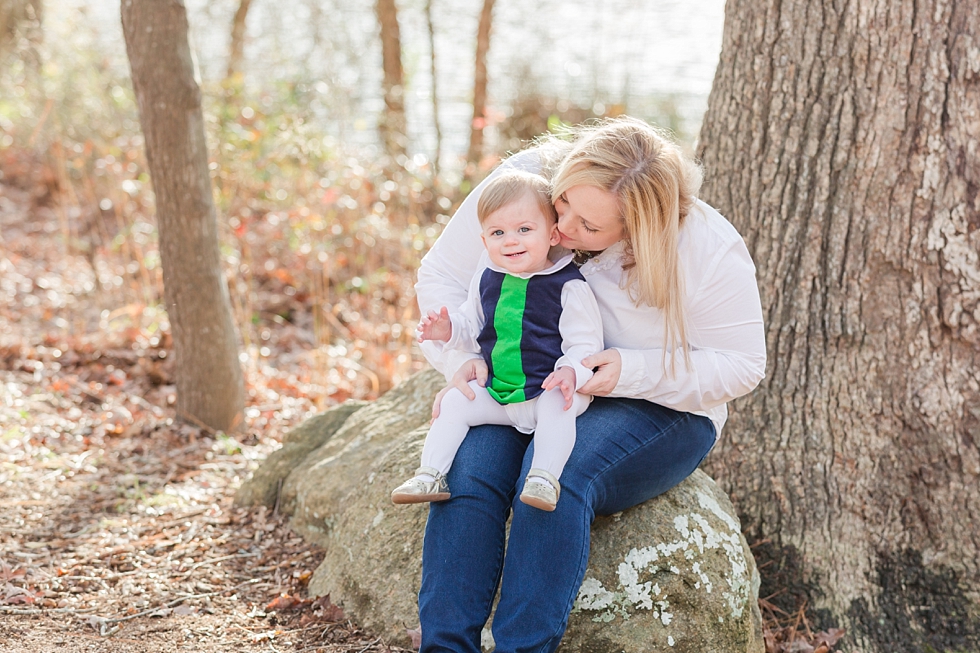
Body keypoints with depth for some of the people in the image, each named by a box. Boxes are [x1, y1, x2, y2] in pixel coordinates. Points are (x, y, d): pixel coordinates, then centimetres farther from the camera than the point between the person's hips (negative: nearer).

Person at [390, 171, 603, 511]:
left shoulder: (568, 285, -10)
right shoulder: (486, 282, 7)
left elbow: (585, 341, -11)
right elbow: (473, 329, 19)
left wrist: (570, 372, -31)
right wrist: (449, 330, -3)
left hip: (549, 389, -5)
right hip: (497, 393, 5)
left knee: (557, 405, -34)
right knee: (454, 402, -7)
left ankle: (545, 477, -39)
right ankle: (430, 475, -6)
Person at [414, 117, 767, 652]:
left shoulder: (707, 251, -20)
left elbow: (740, 365, -10)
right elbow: (441, 275, -1)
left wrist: (634, 371, -25)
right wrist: (460, 357, -20)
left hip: (658, 412, -2)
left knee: (557, 473, -35)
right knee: (468, 467, -30)